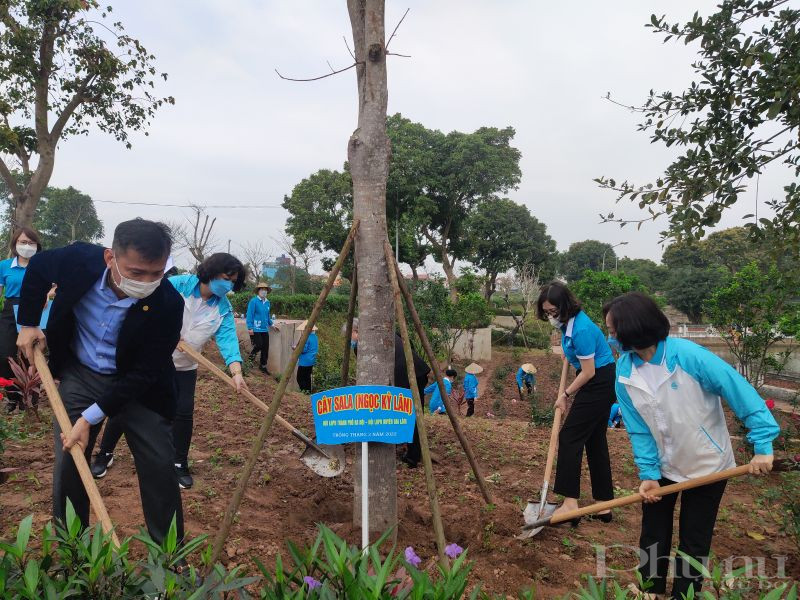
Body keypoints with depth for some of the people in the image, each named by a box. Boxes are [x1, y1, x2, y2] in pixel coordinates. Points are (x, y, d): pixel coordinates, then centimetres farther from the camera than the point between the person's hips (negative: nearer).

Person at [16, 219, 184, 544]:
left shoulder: (168, 304, -31)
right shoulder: (78, 260, -24)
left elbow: (143, 373, -23)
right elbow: (37, 267, 2)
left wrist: (91, 417, -26)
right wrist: (28, 323, 1)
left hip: (138, 385, -2)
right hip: (80, 375, 2)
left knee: (160, 467, 0)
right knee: (67, 464, 5)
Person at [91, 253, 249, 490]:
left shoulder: (224, 309, -10)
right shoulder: (178, 284, -17)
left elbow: (228, 339, -22)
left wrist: (236, 373, -37)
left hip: (184, 368, 2)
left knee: (183, 413, -2)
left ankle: (180, 465, 16)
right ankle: (104, 454, 25)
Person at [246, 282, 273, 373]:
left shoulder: (267, 302, 12)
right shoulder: (254, 301, -10)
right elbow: (249, 315, -12)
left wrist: (271, 324, 21)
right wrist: (250, 327, -16)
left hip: (265, 329, 7)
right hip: (256, 329, -7)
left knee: (265, 348, 7)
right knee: (259, 345, -9)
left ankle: (263, 366, 20)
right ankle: (252, 354, 23)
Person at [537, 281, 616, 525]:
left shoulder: (581, 330, -25)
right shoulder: (568, 322, 3)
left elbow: (588, 372, -18)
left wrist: (566, 395, -9)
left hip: (598, 384, -10)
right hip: (601, 384, 10)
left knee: (570, 437, -10)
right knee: (595, 440, 11)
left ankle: (570, 503, -9)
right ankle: (603, 506, 17)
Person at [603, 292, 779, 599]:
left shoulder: (689, 355, -29)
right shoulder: (624, 372, -13)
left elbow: (741, 392, -23)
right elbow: (639, 429, -8)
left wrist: (762, 444, -25)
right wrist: (648, 472, -14)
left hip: (707, 465, -4)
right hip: (662, 466, 4)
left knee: (693, 542, 11)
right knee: (653, 535, 15)